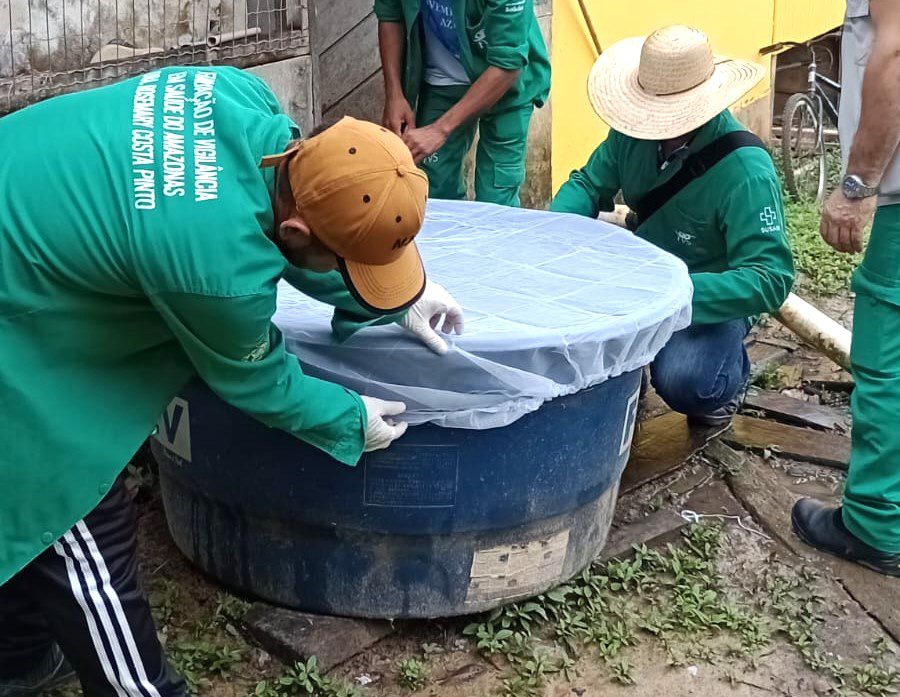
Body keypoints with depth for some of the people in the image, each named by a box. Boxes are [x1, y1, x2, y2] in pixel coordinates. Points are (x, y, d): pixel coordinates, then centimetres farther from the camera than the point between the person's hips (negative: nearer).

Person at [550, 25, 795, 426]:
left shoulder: (747, 173, -26)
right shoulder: (636, 133, -10)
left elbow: (770, 279, -29)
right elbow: (588, 183, 1)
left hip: (712, 299, -5)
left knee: (682, 380, -34)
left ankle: (731, 372, 6)